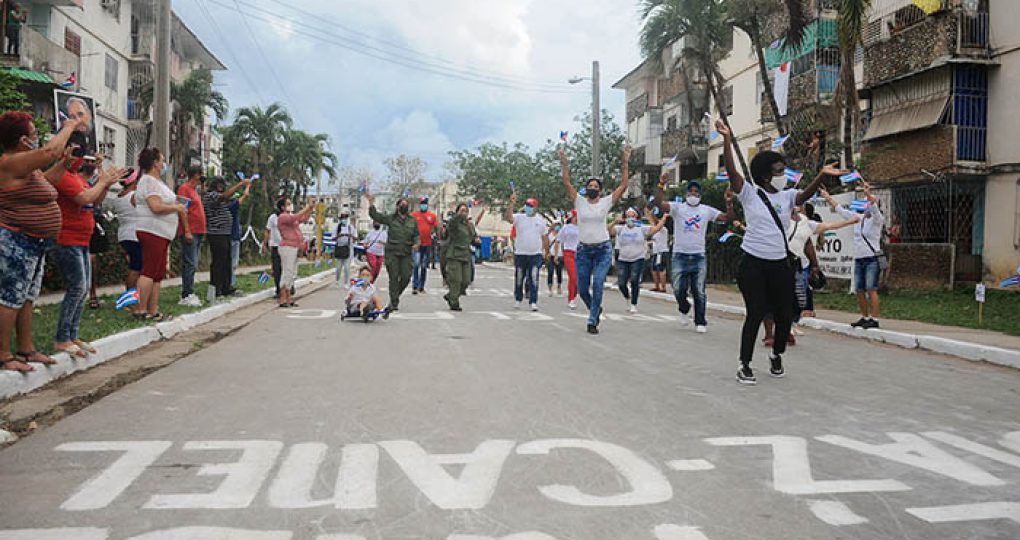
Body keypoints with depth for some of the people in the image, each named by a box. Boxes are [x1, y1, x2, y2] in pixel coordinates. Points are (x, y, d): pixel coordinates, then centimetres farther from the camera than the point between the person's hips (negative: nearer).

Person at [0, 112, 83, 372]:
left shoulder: (26, 167, 14)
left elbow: (48, 181, 30)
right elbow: (51, 150, -26)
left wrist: (64, 160, 19)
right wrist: (69, 127, -11)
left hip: (35, 245, 10)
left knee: (28, 298, 14)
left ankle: (26, 350, 21)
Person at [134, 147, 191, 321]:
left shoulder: (157, 182, 21)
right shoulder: (149, 181, -10)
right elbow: (156, 207, -22)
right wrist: (176, 207, -7)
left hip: (162, 234, 10)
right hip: (152, 231, -10)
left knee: (158, 275, 9)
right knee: (149, 271, -9)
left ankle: (153, 311, 11)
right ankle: (141, 310, -7)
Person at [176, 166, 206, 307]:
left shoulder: (194, 189, 20)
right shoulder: (184, 188, -7)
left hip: (198, 232, 10)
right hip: (190, 232, -10)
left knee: (192, 264, 10)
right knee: (190, 264, -12)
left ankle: (188, 294, 14)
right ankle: (187, 295, -12)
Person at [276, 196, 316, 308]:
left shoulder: (290, 216, 19)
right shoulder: (282, 217, -9)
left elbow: (304, 218, 24)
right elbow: (296, 217, -25)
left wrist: (311, 208, 10)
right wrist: (308, 206, -20)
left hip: (294, 248, 10)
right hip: (287, 247, -10)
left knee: (292, 274, 10)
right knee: (287, 273, -10)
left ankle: (289, 299, 14)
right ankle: (283, 300, -8)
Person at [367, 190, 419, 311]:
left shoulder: (413, 221, 10)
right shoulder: (391, 218, 4)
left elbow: (417, 235, 14)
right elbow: (375, 216, 0)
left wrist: (416, 244, -5)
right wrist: (371, 203, -11)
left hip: (406, 253, 2)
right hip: (392, 253, -2)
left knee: (406, 277, -2)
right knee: (394, 278, -4)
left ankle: (395, 297, 22)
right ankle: (394, 303, 1)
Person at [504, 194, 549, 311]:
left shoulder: (541, 220, 7)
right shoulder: (519, 218, 1)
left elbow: (545, 237, 13)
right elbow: (507, 217, -18)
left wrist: (547, 251, 13)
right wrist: (512, 203, -25)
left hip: (536, 254, 0)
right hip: (520, 253, 0)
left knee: (534, 279, -6)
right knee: (519, 279, 10)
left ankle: (533, 302, -5)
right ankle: (518, 299, 26)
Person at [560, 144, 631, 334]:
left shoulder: (606, 202, 2)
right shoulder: (579, 201, 4)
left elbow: (624, 185, -4)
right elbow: (567, 183, -4)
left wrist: (626, 162, -10)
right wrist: (564, 164, -15)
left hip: (603, 249, -2)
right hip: (583, 250, 2)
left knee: (598, 285, -14)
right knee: (582, 289, 5)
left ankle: (592, 321, -5)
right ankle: (596, 309, 34)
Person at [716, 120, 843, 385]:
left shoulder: (787, 196, 9)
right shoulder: (749, 194, 0)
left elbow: (806, 194, -11)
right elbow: (732, 171, -12)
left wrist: (822, 175, -29)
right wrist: (727, 139, -23)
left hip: (780, 264, 4)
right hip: (753, 264, -4)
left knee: (785, 314, 6)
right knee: (755, 313, -4)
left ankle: (777, 355, 32)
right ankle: (744, 365, 8)